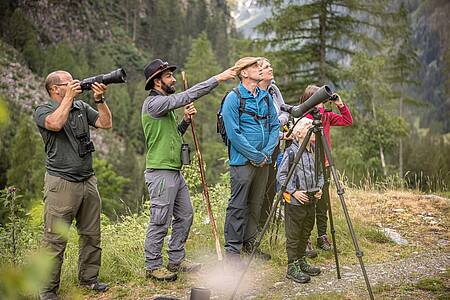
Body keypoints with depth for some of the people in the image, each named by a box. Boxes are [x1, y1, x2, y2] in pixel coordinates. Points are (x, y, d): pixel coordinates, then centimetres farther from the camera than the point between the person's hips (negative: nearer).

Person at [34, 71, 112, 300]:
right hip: (61, 184, -6)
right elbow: (55, 123, -22)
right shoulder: (43, 111, -1)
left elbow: (106, 123, 6)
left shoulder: (82, 107, 14)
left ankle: (88, 278, 25)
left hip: (88, 181, 6)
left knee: (91, 235, 11)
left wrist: (99, 100, -4)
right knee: (55, 240, -4)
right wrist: (69, 97, -13)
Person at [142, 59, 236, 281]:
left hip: (175, 171, 10)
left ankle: (176, 261, 24)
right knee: (160, 222, -3)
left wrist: (185, 121, 5)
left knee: (184, 216, 13)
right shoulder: (153, 103, -14)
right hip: (160, 173, -10)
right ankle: (153, 267, 9)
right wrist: (218, 78, -20)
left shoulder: (165, 104, 18)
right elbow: (187, 96, -22)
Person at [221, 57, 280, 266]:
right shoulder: (233, 98, -9)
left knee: (256, 204, 14)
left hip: (263, 161, 7)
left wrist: (267, 153, -3)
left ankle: (249, 244, 26)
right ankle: (232, 250, 2)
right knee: (238, 206, -4)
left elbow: (275, 126, 12)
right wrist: (256, 156, -14)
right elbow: (234, 133, -15)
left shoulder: (266, 97, 11)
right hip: (242, 160, -7)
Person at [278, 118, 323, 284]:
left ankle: (301, 261, 28)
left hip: (311, 200, 7)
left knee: (306, 233, 15)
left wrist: (319, 188, 3)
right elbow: (281, 175, -11)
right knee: (293, 235, 0)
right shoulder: (291, 152, -12)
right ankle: (292, 267, 7)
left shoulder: (315, 151, 8)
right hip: (295, 201, -7)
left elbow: (320, 173, 19)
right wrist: (293, 191, -17)